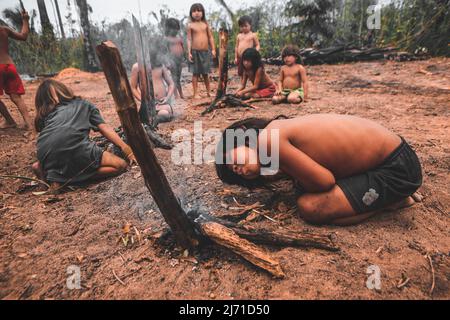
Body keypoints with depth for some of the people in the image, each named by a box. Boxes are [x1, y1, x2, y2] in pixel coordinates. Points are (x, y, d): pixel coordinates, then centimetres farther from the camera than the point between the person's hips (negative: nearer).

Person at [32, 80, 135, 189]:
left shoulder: (43, 114, 29)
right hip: (74, 147, -4)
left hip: (46, 155, 5)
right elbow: (104, 128, 13)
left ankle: (55, 177, 5)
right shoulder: (83, 104, 25)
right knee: (120, 165, 3)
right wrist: (127, 149, 6)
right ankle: (72, 178, -8)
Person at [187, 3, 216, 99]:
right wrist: (189, 52, -10)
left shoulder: (205, 24, 8)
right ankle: (195, 93, 5)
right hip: (195, 52, -3)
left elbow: (210, 37, 9)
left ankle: (209, 92, 22)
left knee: (205, 73, 11)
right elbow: (189, 39, -3)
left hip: (205, 51, 3)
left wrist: (213, 49, 1)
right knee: (195, 73, 0)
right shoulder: (190, 25, 0)